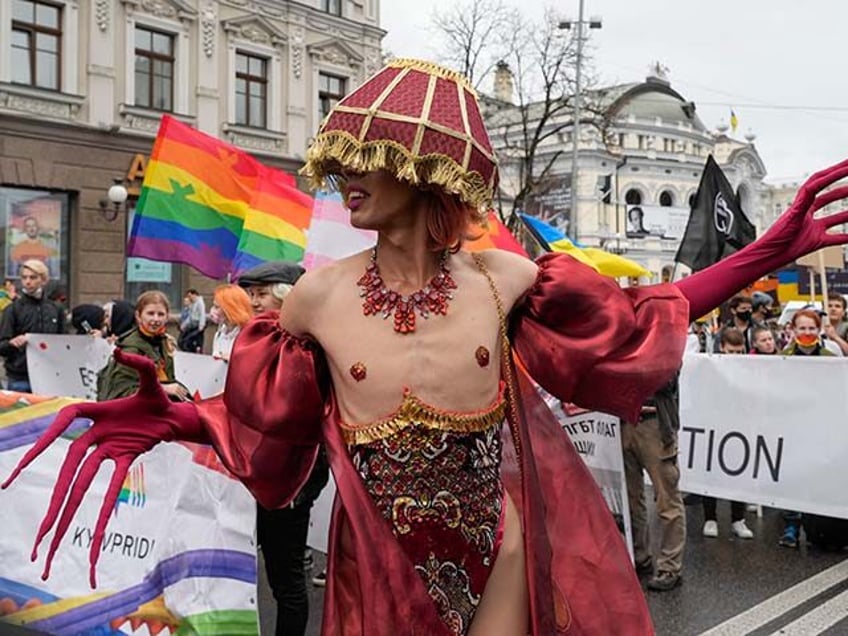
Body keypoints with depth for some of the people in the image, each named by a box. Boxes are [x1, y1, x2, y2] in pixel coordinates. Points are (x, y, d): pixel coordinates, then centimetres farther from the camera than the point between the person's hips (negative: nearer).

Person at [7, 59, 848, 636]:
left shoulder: (502, 280, -9)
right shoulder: (319, 297, -9)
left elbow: (635, 319, 2)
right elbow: (263, 424, 3)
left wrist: (769, 253, -1)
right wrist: (175, 419, -15)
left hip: (505, 555, 0)